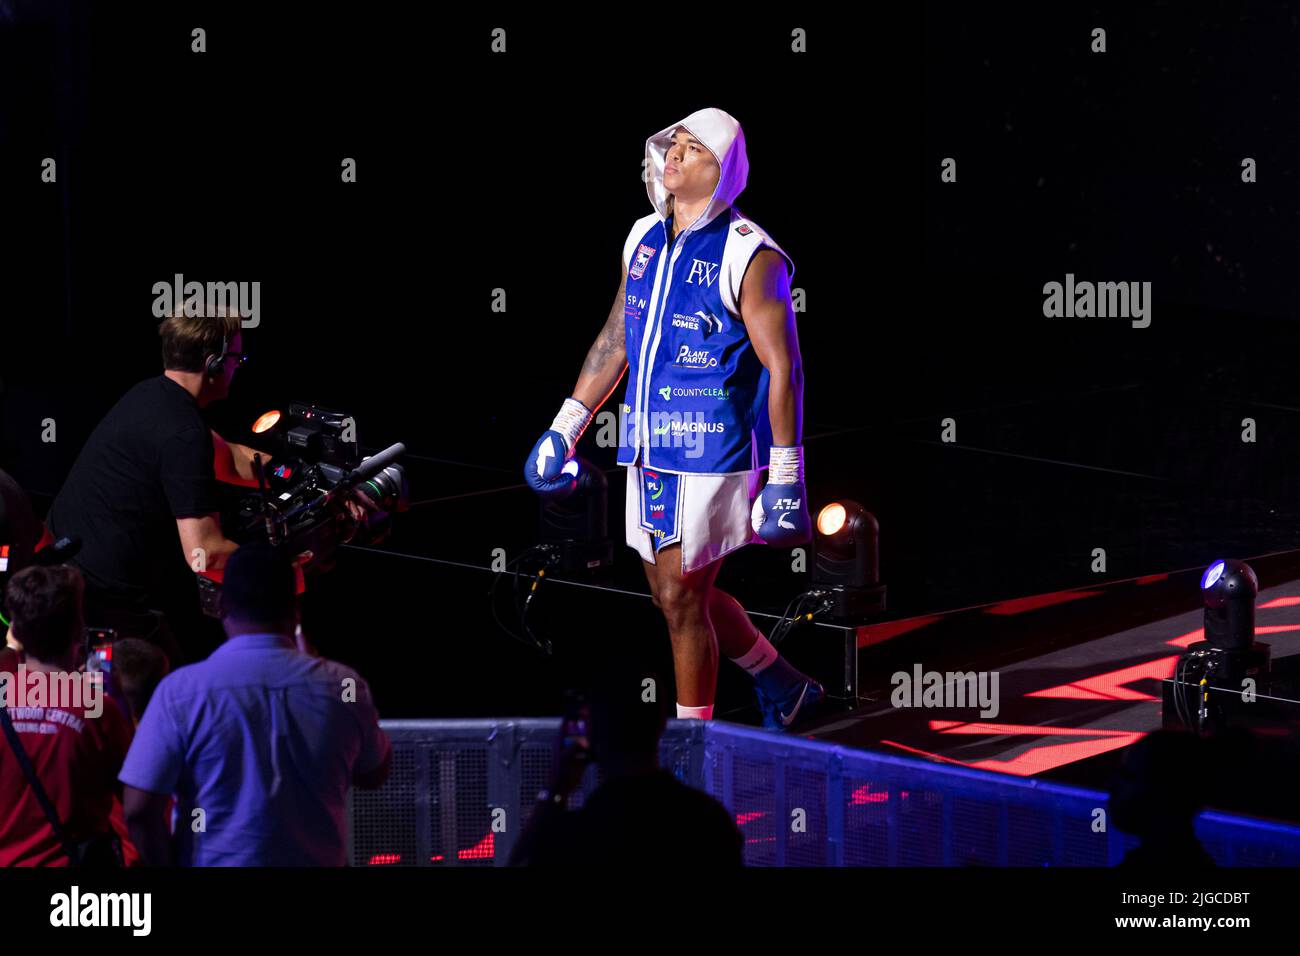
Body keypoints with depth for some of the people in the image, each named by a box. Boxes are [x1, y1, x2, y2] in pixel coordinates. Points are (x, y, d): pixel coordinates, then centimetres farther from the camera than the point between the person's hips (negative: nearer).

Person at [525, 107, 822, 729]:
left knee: (681, 599, -4)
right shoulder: (645, 240, 10)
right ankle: (784, 688, 33)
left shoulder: (748, 255, -12)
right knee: (676, 594, 14)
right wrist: (565, 427, 17)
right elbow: (615, 340, 19)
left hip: (712, 452, -7)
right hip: (649, 446, 8)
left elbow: (783, 368, -13)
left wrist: (785, 477, -16)